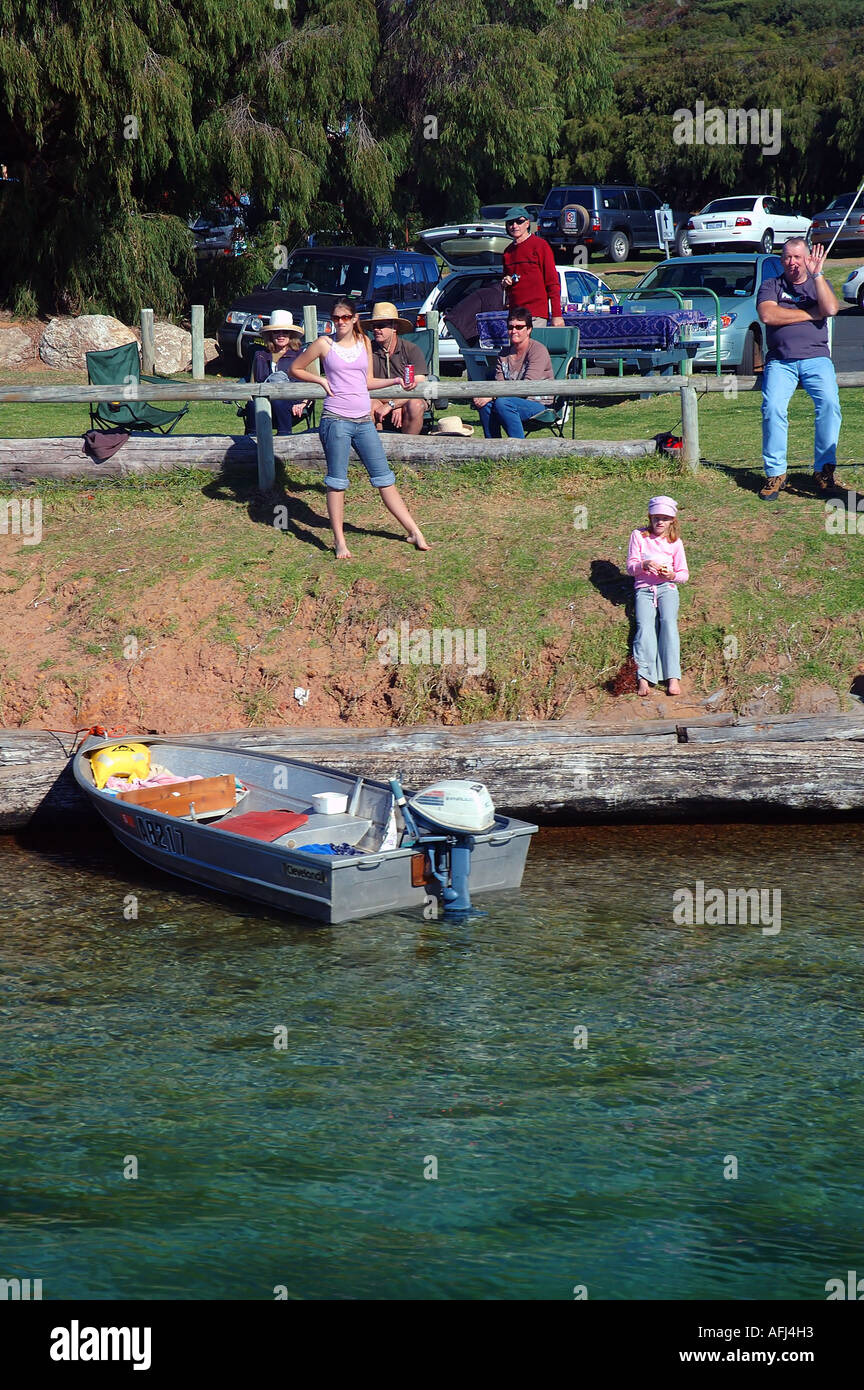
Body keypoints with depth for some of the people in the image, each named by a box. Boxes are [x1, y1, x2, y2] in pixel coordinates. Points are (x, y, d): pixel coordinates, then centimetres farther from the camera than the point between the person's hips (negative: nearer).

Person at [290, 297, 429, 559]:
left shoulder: (363, 342, 12)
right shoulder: (324, 344, 1)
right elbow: (295, 369, 9)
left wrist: (395, 381, 9)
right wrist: (321, 381, -3)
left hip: (364, 421, 4)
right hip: (336, 420, -4)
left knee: (384, 478, 6)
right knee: (336, 482, 0)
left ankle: (414, 531, 10)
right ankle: (339, 542, 5)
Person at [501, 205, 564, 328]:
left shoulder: (540, 245, -2)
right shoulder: (508, 250, 18)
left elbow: (553, 282, -5)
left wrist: (556, 315, -12)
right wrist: (505, 283, 5)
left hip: (536, 315, -6)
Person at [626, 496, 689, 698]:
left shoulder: (675, 542, 13)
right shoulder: (638, 536, 10)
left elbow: (684, 574, 13)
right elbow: (630, 567, 5)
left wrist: (672, 575, -11)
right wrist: (644, 565, -17)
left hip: (667, 587, 1)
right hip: (644, 588, -1)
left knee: (668, 622, -27)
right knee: (645, 626, -26)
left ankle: (673, 677, -36)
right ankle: (643, 677, -40)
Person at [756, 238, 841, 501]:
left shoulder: (819, 284, 18)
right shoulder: (771, 286, 15)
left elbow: (831, 309, -3)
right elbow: (768, 315, -5)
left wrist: (817, 274, -6)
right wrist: (811, 314, -1)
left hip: (815, 358, 1)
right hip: (780, 360, -1)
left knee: (829, 403, -25)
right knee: (773, 408, -25)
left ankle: (824, 468, -16)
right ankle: (775, 473, -17)